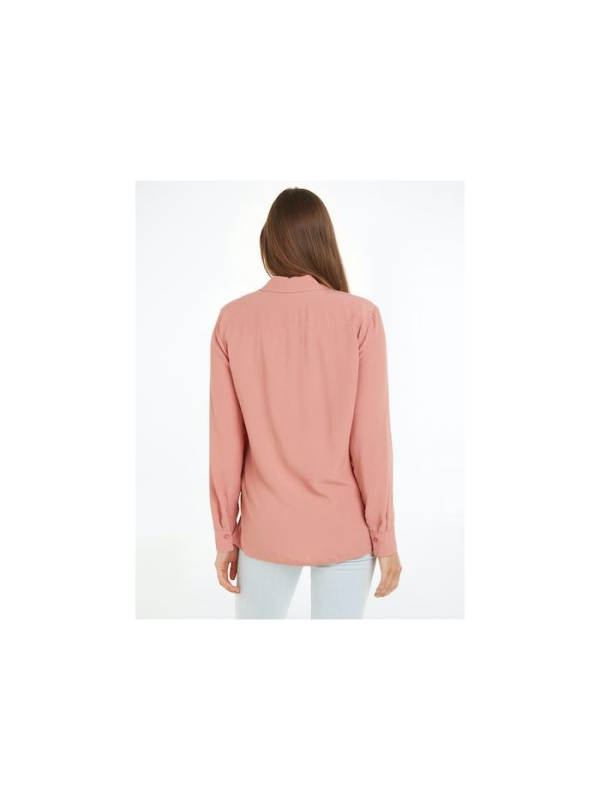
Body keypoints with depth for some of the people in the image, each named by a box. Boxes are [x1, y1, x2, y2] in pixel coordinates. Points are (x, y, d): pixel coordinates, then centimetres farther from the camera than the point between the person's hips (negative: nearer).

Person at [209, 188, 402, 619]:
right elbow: (372, 438, -12)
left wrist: (225, 535, 5)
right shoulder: (360, 316, -12)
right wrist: (385, 536, 0)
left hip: (267, 528, 1)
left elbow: (225, 444, -6)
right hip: (344, 527, -1)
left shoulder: (233, 319, -8)